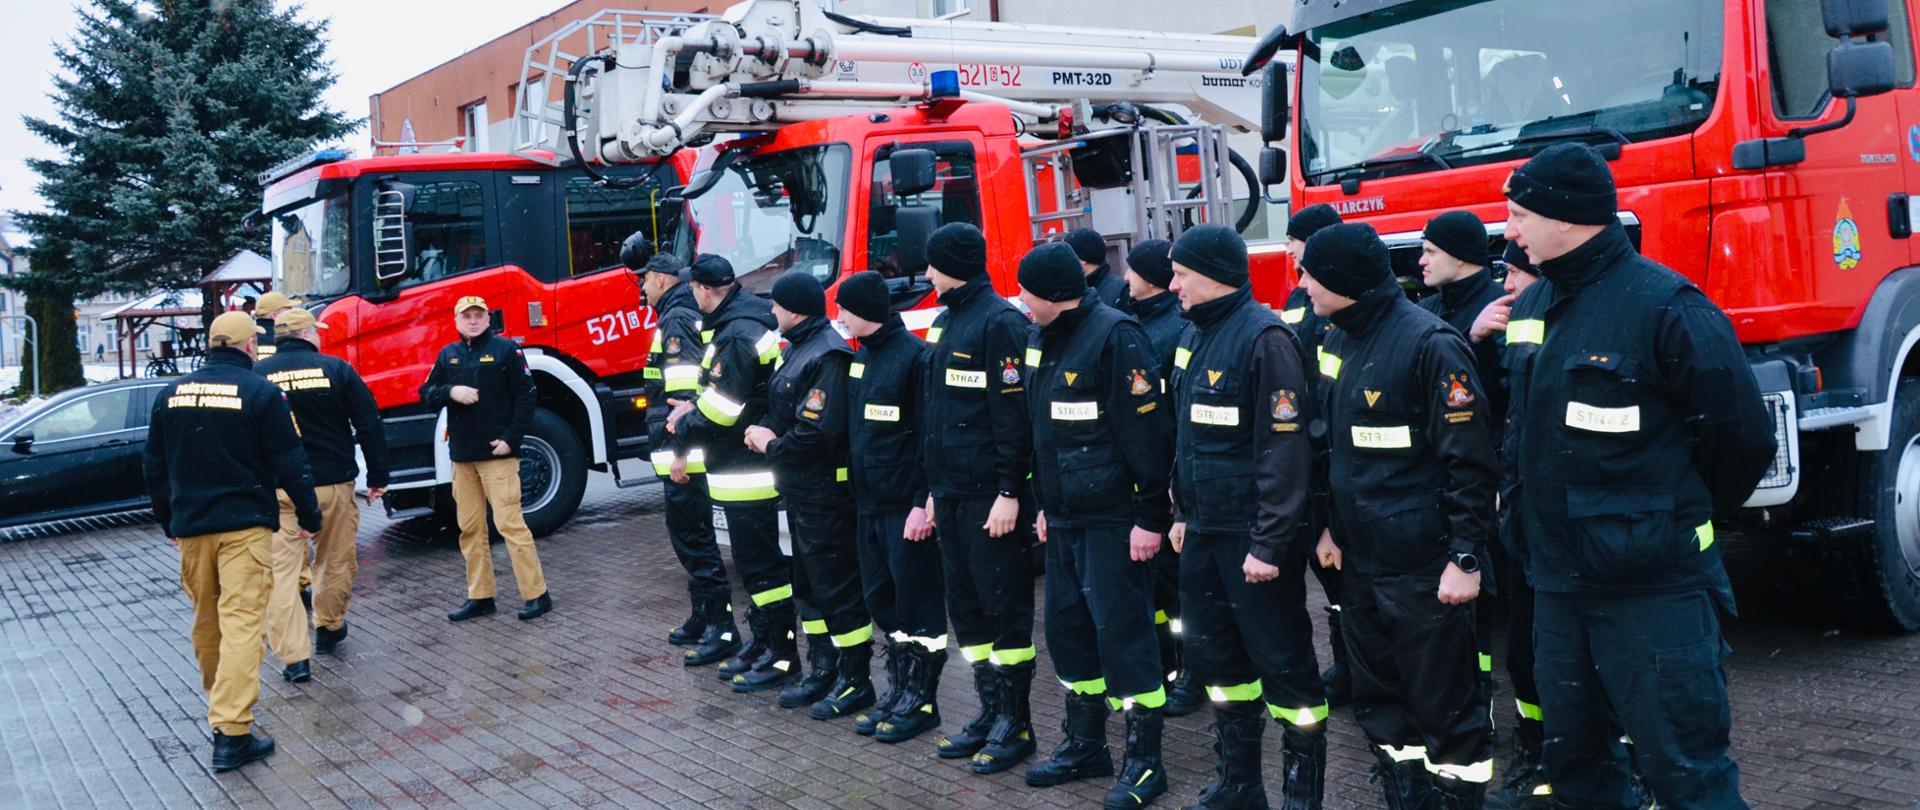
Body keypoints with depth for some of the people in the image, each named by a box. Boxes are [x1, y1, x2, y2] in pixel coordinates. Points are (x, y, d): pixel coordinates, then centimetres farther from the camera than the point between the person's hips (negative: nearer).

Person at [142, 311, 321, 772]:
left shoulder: (172, 394, 7)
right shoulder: (260, 392, -8)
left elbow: (155, 467, 14)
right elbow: (289, 463, -7)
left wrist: (168, 521, 25)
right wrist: (309, 516, 4)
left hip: (191, 526, 5)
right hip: (245, 525, -5)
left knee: (207, 621, 18)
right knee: (240, 622, -8)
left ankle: (222, 702, 36)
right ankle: (231, 732, -14)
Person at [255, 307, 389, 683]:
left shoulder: (257, 375, 0)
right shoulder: (335, 369, -4)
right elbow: (369, 426, -3)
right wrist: (377, 476, 5)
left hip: (277, 488, 1)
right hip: (332, 483, 0)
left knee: (282, 569, 2)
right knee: (336, 562, 19)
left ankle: (295, 657, -4)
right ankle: (328, 630, 36)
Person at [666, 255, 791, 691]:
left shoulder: (737, 335, -20)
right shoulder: (746, 319, 12)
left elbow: (723, 409, -21)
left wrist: (684, 428, -4)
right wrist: (695, 408, 6)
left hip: (745, 471, -10)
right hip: (747, 465, 10)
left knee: (761, 563, -4)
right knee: (754, 560, 17)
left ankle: (781, 656, 3)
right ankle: (763, 644, 26)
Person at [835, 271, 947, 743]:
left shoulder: (914, 357, -13)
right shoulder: (860, 357, 13)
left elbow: (929, 435, -16)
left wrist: (923, 502, -18)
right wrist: (856, 491, 15)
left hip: (906, 506, -9)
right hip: (868, 504, 9)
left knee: (917, 603, 0)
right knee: (881, 600, 14)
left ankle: (921, 700, 10)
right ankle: (897, 691, 26)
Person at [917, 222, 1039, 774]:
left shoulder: (999, 321, -12)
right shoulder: (946, 323, 15)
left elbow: (1014, 411, -17)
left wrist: (1008, 491, -19)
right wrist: (935, 490, 18)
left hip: (990, 494, -9)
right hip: (953, 494, 9)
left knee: (1004, 605, -1)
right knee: (966, 606, 13)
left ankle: (1016, 722, 8)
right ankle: (991, 711, 23)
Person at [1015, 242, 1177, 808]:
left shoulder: (1114, 335, -15)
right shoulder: (1043, 341, 12)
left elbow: (1147, 432, -18)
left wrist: (1151, 517, -19)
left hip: (1112, 520, -9)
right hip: (1064, 518, 9)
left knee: (1122, 633, -3)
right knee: (1068, 628, 14)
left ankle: (1144, 757, 8)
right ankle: (1084, 745, 28)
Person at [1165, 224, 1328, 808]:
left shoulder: (1263, 338, -16)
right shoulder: (1193, 336, 10)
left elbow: (1284, 449, -19)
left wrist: (1269, 543, -21)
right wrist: (1184, 513, 17)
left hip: (1253, 534, -9)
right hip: (1204, 531, 9)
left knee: (1282, 661, 1)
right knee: (1215, 654, 16)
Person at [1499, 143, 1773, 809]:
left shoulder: (1665, 305, -15)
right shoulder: (1531, 305, 9)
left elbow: (1741, 439, -11)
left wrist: (1674, 518, 1)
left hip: (1653, 586, -8)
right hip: (1557, 580, 8)